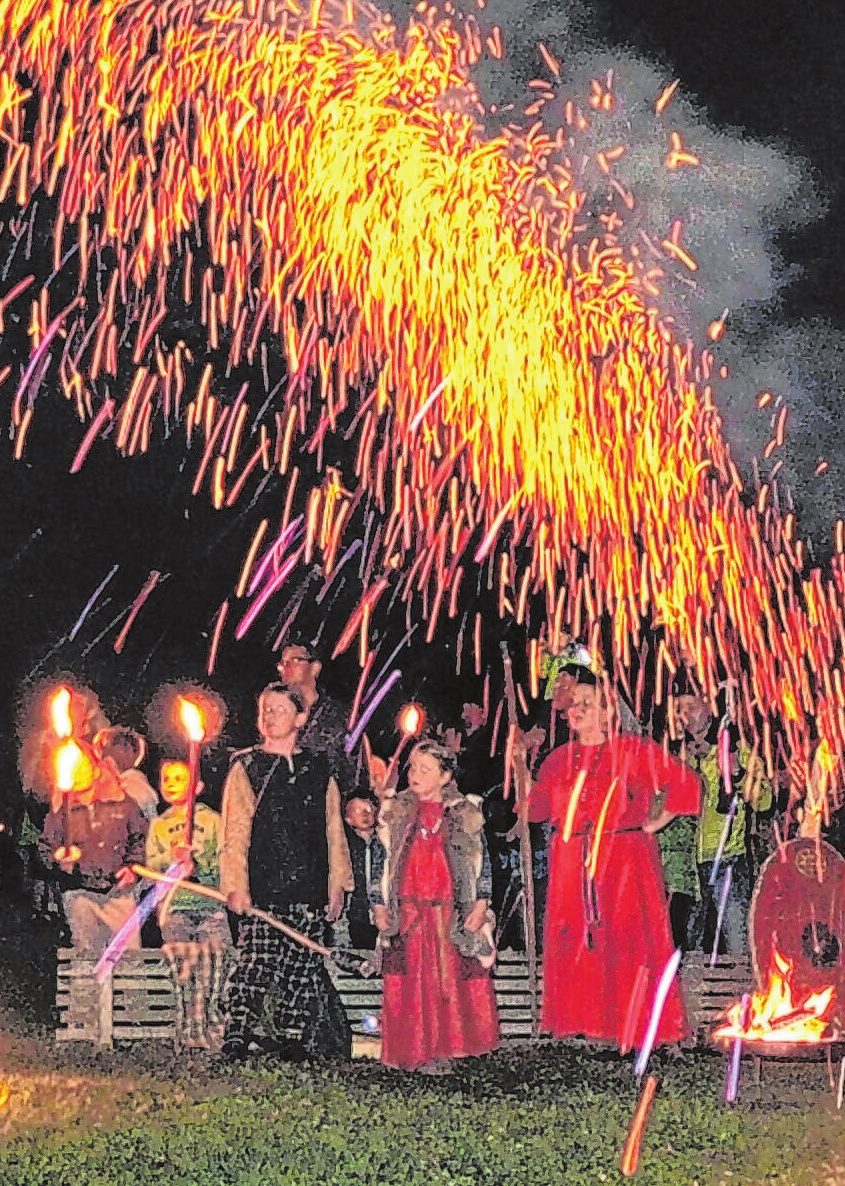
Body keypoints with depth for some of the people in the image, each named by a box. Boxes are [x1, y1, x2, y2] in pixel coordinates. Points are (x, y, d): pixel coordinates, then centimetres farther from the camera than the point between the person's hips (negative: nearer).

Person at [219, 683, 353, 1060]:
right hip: (263, 888, -3)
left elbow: (334, 830, 15)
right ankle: (235, 1043, -7)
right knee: (254, 964, -10)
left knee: (302, 969, 3)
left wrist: (337, 884, 9)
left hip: (309, 890, 3)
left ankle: (293, 1045, 11)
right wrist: (237, 885, -9)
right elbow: (235, 832, 0)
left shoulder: (318, 770, 14)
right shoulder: (246, 767, 7)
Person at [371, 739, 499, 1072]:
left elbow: (482, 863, 6)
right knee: (411, 984, 0)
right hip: (406, 911, 1)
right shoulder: (395, 813, 7)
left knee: (453, 979, 1)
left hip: (452, 913, 0)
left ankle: (447, 1046, 14)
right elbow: (380, 861, 9)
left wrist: (481, 904, -3)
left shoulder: (465, 814, 4)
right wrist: (379, 905, 4)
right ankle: (417, 1051, 9)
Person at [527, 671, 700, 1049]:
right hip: (572, 864, 4)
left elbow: (684, 783, -2)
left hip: (625, 861, -4)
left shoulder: (635, 752, 0)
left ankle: (635, 1024, 3)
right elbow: (537, 807, 19)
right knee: (573, 943, 2)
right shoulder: (560, 758, 14)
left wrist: (657, 822, 0)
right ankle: (582, 1021, 10)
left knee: (627, 941, -6)